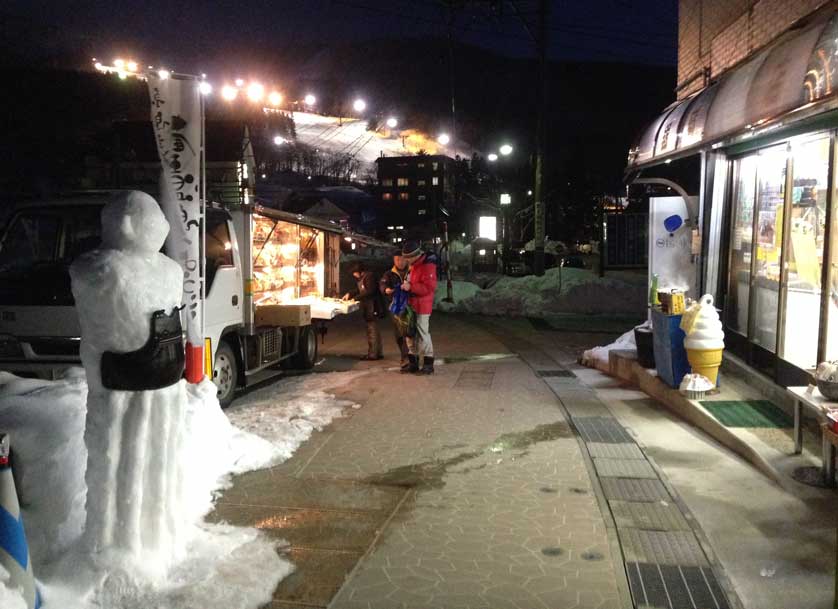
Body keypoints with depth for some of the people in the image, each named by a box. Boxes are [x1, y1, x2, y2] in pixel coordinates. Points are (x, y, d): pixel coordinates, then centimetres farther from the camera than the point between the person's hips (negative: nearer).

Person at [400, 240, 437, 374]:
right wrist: (406, 286, 8)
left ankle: (428, 364, 4)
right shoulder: (413, 266, 13)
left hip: (422, 307, -9)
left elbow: (429, 287, -25)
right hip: (412, 305, 9)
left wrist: (411, 287, -25)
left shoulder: (427, 266, -17)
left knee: (422, 334, -5)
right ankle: (413, 363, 21)